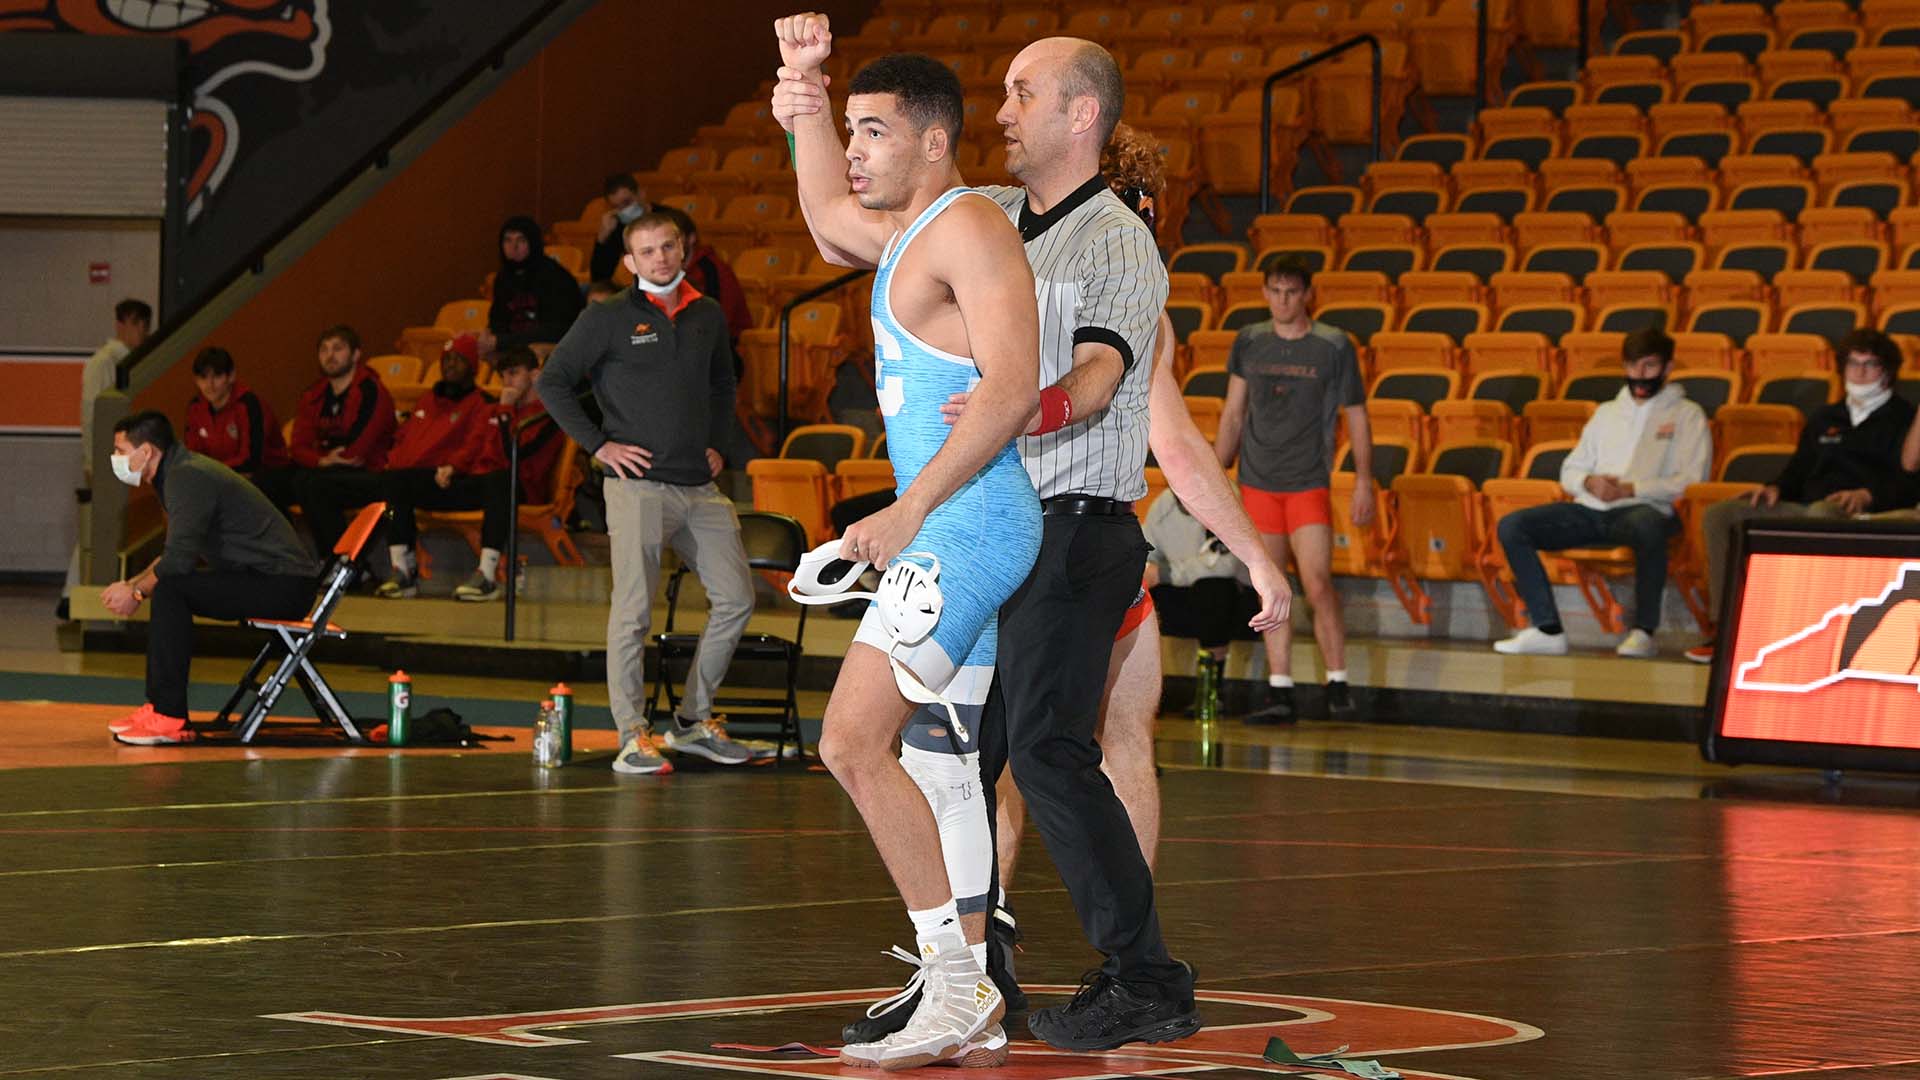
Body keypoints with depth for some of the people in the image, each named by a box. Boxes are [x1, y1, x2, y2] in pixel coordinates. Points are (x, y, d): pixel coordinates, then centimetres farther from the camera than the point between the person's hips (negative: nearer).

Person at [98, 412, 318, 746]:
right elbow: (179, 552, 24)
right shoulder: (183, 471, 16)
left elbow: (179, 559, -24)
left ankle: (169, 719, -23)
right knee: (165, 587, 15)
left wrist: (137, 593, -8)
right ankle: (159, 706, 12)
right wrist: (133, 584, 12)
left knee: (170, 588, -22)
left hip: (282, 586, -11)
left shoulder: (188, 477, -16)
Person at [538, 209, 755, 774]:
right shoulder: (608, 319, -2)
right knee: (633, 611, -9)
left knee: (735, 599, 5)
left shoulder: (708, 315, 13)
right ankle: (633, 737, -4)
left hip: (700, 488, 6)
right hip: (639, 485, -6)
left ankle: (692, 721, 18)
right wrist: (598, 445, -6)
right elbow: (553, 381, -1)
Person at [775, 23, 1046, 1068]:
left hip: (965, 522, -10)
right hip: (945, 528, 10)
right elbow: (829, 217, 41)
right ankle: (972, 1005, 15)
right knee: (938, 765, 11)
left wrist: (911, 509, -24)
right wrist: (803, 87, 31)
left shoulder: (969, 228, -12)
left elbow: (1012, 387, -22)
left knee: (854, 741, -16)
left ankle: (954, 976, -15)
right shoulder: (909, 234, 18)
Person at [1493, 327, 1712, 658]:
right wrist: (1589, 482, -1)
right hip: (1590, 510, 5)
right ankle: (1548, 630, -23)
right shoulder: (1607, 413, 27)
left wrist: (1631, 490, -12)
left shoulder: (1687, 415, 11)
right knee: (1511, 526, -17)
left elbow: (1691, 481, -3)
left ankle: (1643, 631, -33)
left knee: (1648, 526, -43)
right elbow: (1569, 470, 24)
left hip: (1645, 509, -5)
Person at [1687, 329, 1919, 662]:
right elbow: (1799, 469, 29)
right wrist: (1777, 488, 6)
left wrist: (1867, 495, -22)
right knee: (1719, 515, -10)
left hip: (1869, 514, -7)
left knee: (1823, 514, -44)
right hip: (1806, 508, 7)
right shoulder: (1826, 418, 30)